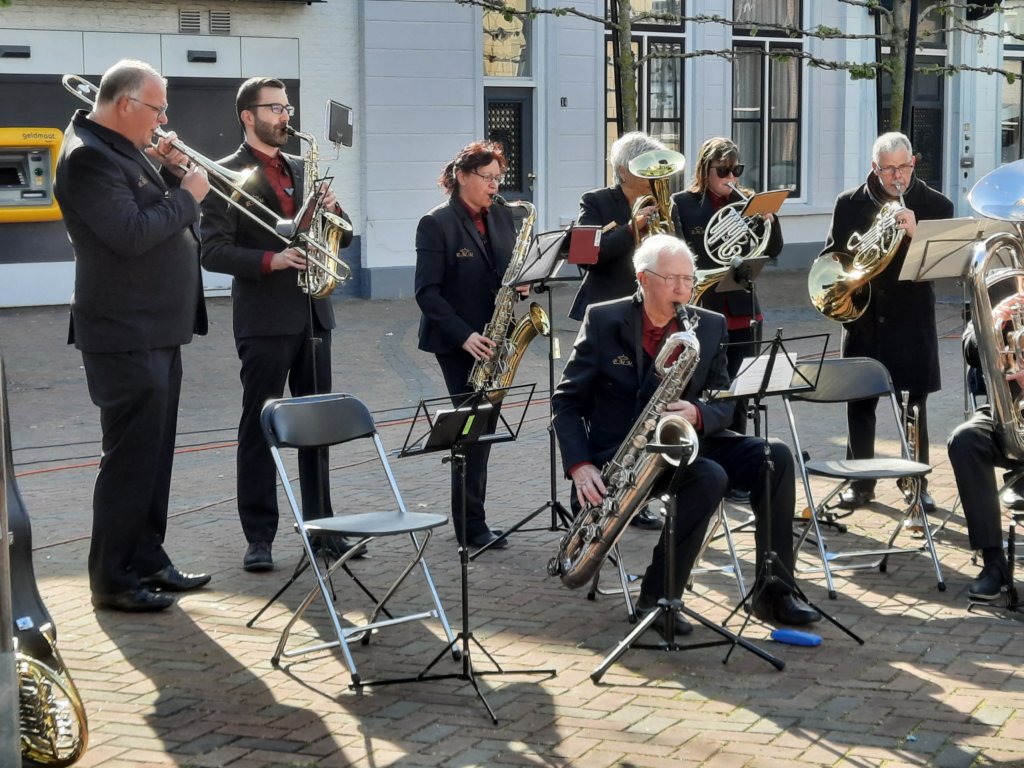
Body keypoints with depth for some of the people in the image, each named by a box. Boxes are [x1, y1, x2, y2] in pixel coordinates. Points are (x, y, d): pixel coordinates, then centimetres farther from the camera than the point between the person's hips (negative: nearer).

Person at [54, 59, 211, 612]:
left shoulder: (128, 150, 14)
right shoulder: (88, 157, -16)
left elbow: (156, 215, 18)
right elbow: (132, 234, -26)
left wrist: (170, 172, 3)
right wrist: (186, 196, -14)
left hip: (157, 331, 10)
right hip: (125, 334, -10)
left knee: (153, 454, 15)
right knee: (131, 457, -5)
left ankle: (148, 561, 24)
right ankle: (112, 580, 3)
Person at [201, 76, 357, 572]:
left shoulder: (301, 169, 16)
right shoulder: (227, 175, -4)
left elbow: (341, 237, 17)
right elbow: (213, 251, -12)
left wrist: (332, 210, -4)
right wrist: (271, 260, -23)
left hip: (312, 314, 6)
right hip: (263, 319, -6)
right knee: (258, 427, 1)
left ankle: (320, 526, 17)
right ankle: (259, 537, 5)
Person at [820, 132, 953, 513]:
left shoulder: (936, 205, -2)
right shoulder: (850, 203, 3)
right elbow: (832, 255, 8)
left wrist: (915, 233, -25)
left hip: (911, 318, -1)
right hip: (862, 315, 1)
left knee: (914, 402, 5)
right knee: (859, 400, 6)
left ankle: (917, 482, 16)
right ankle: (860, 482, 17)